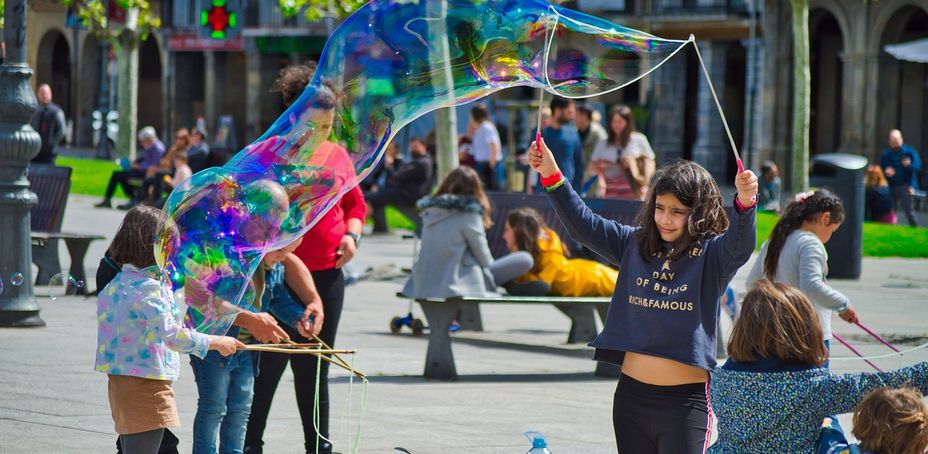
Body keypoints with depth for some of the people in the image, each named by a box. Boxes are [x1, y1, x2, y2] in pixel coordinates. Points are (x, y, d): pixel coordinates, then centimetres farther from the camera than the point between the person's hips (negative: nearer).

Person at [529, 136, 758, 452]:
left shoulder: (712, 254, -5)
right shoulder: (636, 244, 8)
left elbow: (740, 245, -25)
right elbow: (583, 225, 10)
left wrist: (745, 202, -45)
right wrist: (551, 177, -1)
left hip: (685, 402, -5)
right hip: (632, 395, 5)